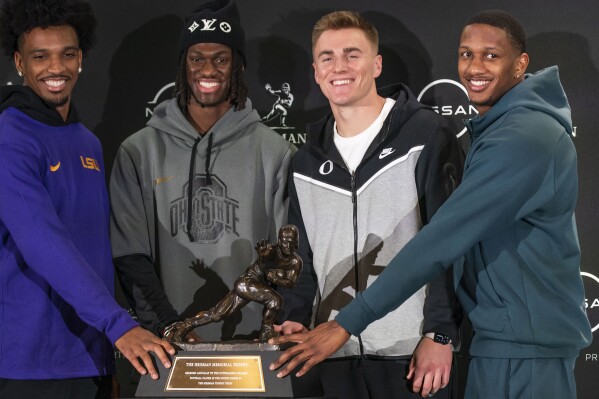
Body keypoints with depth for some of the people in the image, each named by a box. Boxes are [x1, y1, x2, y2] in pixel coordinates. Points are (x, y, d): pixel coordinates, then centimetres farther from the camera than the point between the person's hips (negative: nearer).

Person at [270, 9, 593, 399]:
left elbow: (445, 238, -27)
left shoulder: (521, 138, -21)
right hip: (513, 332, 10)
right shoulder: (503, 127, 15)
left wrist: (348, 323, -27)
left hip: (524, 341, -10)